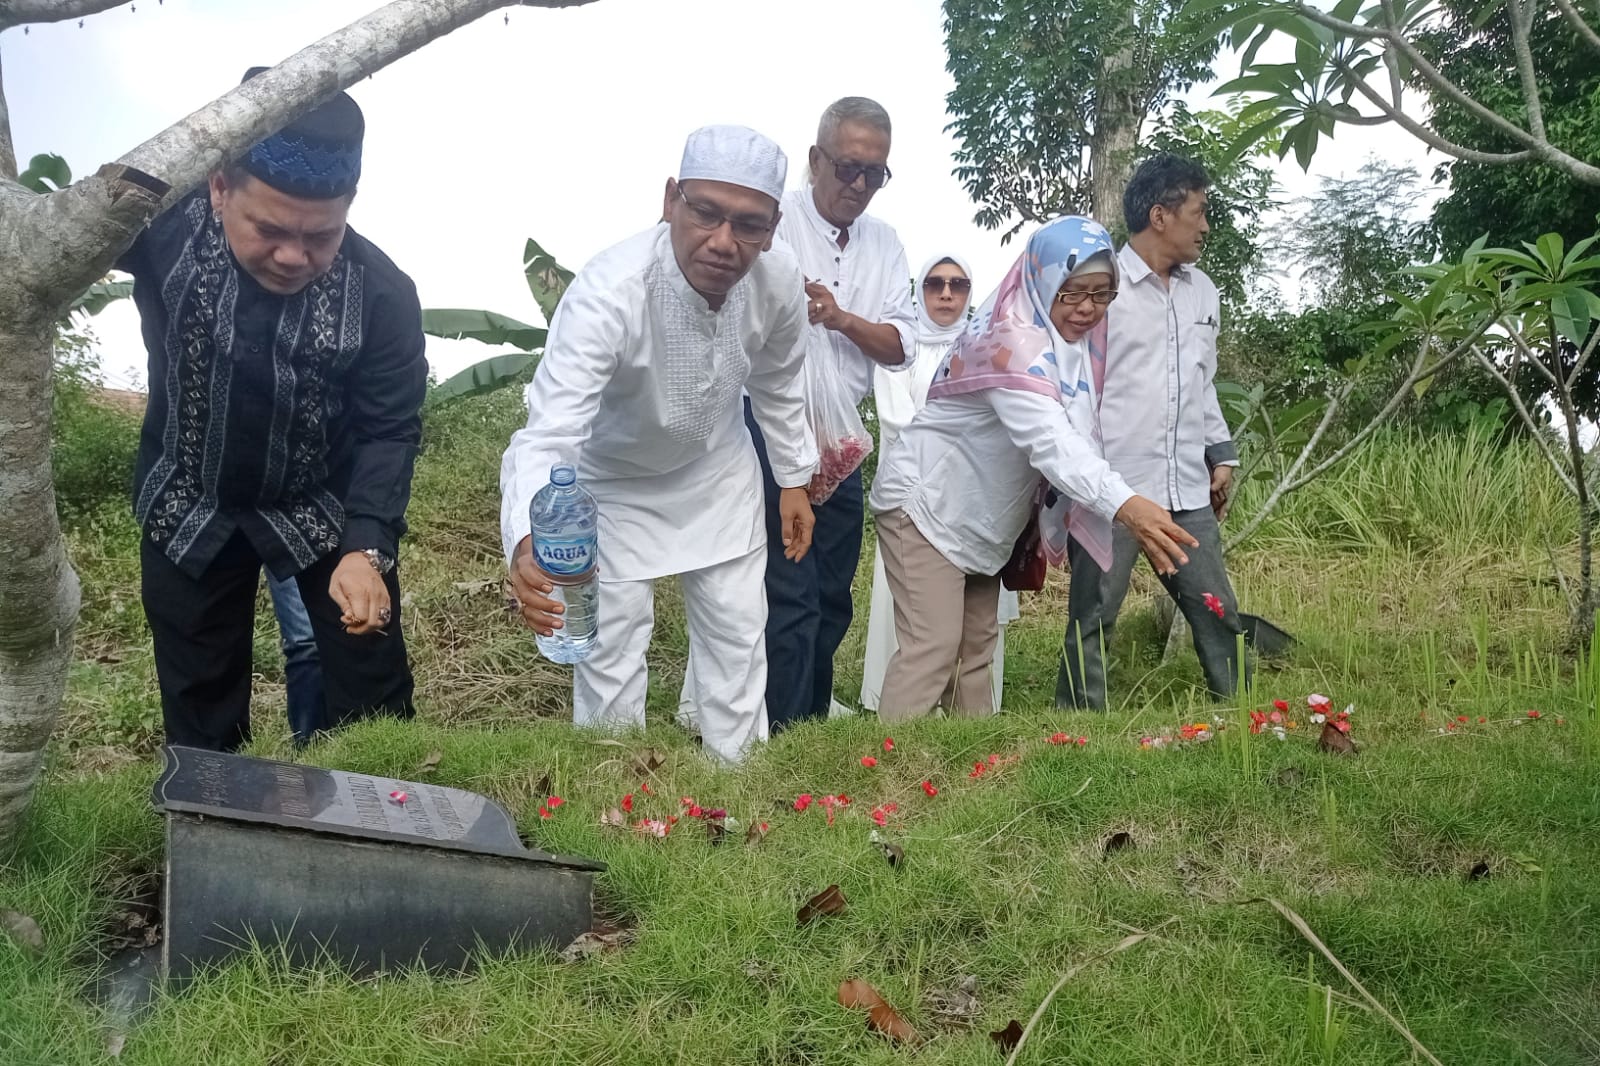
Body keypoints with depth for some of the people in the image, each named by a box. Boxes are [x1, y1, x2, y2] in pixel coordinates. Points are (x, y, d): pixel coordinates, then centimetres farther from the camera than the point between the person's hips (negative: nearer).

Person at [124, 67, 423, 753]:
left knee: (373, 689, 12)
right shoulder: (161, 225, -24)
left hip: (328, 509, -1)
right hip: (187, 507, 1)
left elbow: (388, 431, -18)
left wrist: (365, 546, -31)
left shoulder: (382, 294, -24)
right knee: (199, 706, 15)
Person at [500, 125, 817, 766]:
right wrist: (529, 544, -66)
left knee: (737, 632, 12)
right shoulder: (609, 293, -39)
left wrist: (793, 480, 7)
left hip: (717, 471, 4)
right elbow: (549, 432, -48)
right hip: (616, 479, -4)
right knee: (612, 647, 0)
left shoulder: (779, 280, -23)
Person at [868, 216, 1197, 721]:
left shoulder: (1070, 339, 3)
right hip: (926, 503, -9)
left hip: (979, 517, 9)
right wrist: (1125, 504, -54)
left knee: (976, 646, 12)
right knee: (933, 647, -14)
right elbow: (1049, 440, -42)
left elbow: (1069, 436, 8)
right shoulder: (1013, 341, -27)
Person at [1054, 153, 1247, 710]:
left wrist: (1221, 454, 17)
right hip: (1110, 491, -6)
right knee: (1092, 621, 2)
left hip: (1188, 492, 6)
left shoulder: (1202, 289, 16)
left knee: (1218, 613, 7)